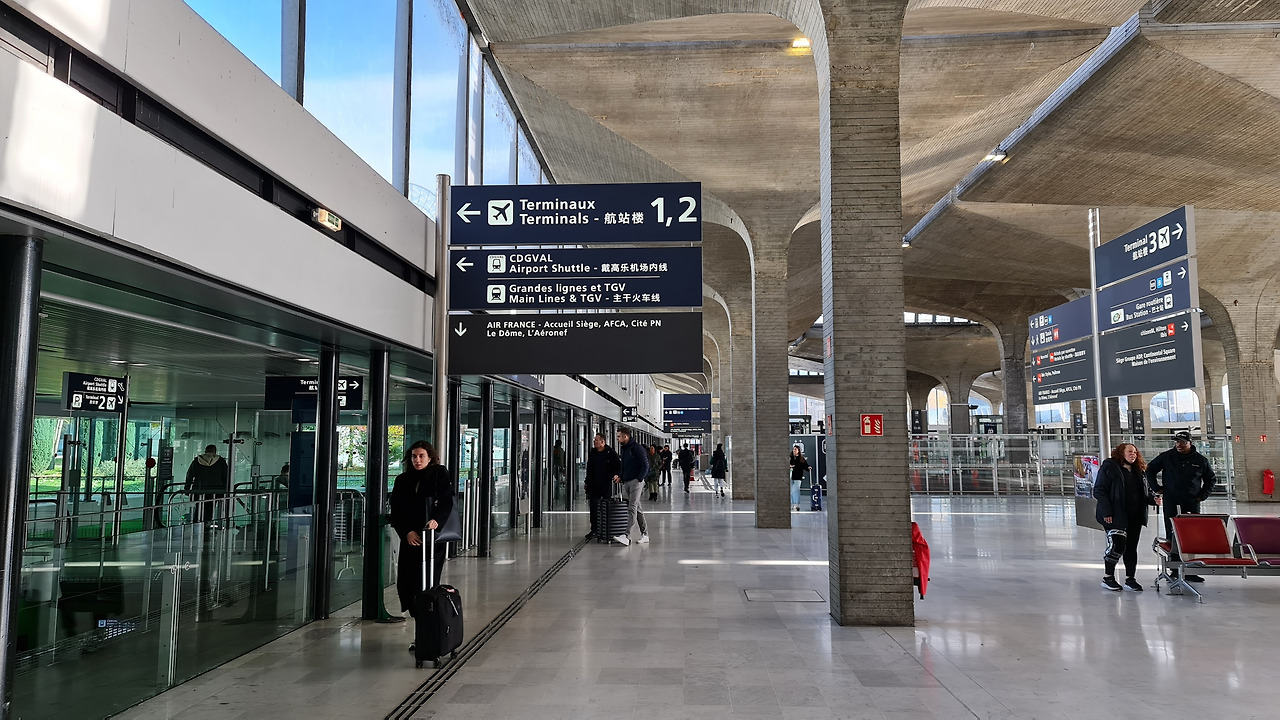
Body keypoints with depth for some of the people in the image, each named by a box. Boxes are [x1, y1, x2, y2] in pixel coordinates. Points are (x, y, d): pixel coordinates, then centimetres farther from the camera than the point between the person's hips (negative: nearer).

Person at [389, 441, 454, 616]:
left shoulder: (440, 475, 2)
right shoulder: (402, 480, 11)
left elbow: (447, 503, -7)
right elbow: (395, 511, 8)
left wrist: (437, 520, -26)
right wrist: (407, 532, -6)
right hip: (410, 538, 4)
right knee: (404, 582, 1)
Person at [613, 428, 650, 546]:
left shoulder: (637, 448, -11)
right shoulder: (623, 448, 16)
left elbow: (645, 465, -13)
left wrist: (639, 479, -17)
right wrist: (620, 476, 9)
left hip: (635, 481, -9)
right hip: (626, 482, 9)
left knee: (632, 508, -14)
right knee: (637, 509, 11)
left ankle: (627, 536, -21)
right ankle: (645, 535, 17)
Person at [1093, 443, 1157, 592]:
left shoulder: (1138, 470, 16)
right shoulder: (1109, 467, -6)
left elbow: (1145, 491, 24)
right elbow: (1099, 491, -10)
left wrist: (1153, 499, 0)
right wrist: (1106, 512, -17)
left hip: (1135, 517, 7)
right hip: (1115, 516, -7)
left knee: (1132, 547, 9)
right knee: (1117, 545, -10)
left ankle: (1130, 579, 18)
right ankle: (1107, 577, 5)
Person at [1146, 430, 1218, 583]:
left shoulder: (1201, 460, 7)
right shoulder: (1166, 457, 3)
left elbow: (1211, 479, 21)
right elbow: (1150, 470, 16)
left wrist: (1203, 495, 10)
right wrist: (1156, 488, 8)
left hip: (1192, 503, 1)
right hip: (1171, 503, -1)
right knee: (1173, 536, -2)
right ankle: (1175, 569, 3)